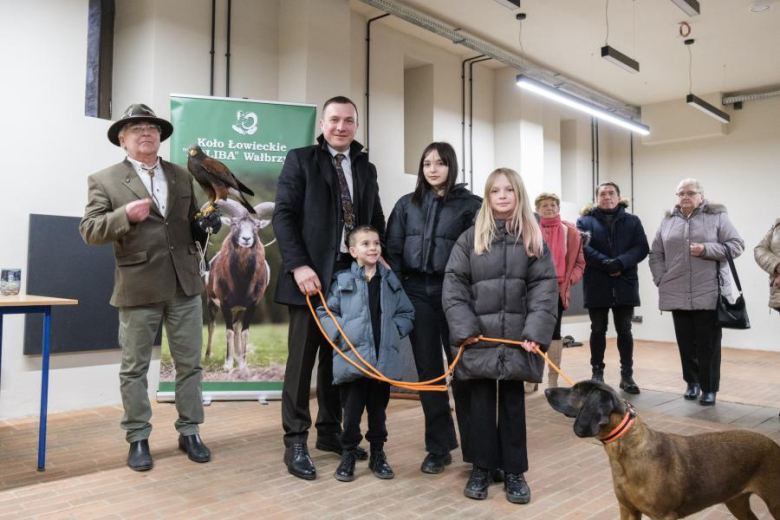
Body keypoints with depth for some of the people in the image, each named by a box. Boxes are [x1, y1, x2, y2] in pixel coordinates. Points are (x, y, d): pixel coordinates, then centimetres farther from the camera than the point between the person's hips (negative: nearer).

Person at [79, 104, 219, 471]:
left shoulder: (182, 177, 12)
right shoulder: (104, 180, 0)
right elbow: (89, 231, -7)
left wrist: (205, 225, -4)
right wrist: (125, 215, -23)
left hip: (184, 285, 4)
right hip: (138, 288, -3)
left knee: (189, 363, 9)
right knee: (134, 368, 8)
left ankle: (189, 432, 23)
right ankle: (138, 439, 22)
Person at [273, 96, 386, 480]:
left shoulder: (366, 168, 16)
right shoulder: (300, 160, 2)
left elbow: (376, 222, 17)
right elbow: (283, 215, -7)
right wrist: (298, 265, -17)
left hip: (353, 274, 5)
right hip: (312, 275, -4)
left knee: (338, 357, 12)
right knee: (302, 359, 1)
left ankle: (330, 431, 25)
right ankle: (295, 442, 11)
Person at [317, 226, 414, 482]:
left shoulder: (390, 280, 8)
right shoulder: (342, 280, -2)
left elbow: (406, 313, 12)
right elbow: (325, 313, 0)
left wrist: (395, 330, -3)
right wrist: (340, 333, -12)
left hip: (383, 359, 3)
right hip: (352, 357, -3)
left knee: (378, 409, 15)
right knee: (352, 410, 5)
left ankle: (378, 454, 31)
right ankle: (348, 455, 23)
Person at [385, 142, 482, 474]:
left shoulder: (470, 204, 1)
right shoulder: (407, 204, 11)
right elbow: (393, 250, 9)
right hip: (417, 293, 3)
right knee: (428, 371, 8)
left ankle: (475, 446, 15)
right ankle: (438, 447, 19)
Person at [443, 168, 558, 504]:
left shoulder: (533, 239, 5)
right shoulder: (471, 237, 2)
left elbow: (545, 287, -1)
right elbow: (453, 285, -2)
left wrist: (536, 331, -12)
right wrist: (464, 328, -11)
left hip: (517, 336, 1)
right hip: (480, 336, -1)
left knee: (513, 402, 10)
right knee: (482, 402, 7)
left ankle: (514, 471, 21)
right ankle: (481, 468, 22)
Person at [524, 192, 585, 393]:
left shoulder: (570, 231, 4)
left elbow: (579, 261, 5)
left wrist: (570, 280, -7)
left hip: (558, 289, 0)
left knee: (554, 332, 4)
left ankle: (553, 379, 12)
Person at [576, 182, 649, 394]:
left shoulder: (632, 221, 11)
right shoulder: (585, 221, 6)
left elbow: (642, 247, -1)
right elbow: (582, 247, -8)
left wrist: (620, 263, -18)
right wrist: (605, 263, -21)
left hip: (624, 284, 1)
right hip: (596, 285, -1)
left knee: (624, 330, 6)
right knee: (598, 330, 7)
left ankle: (627, 375, 15)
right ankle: (597, 373, 17)